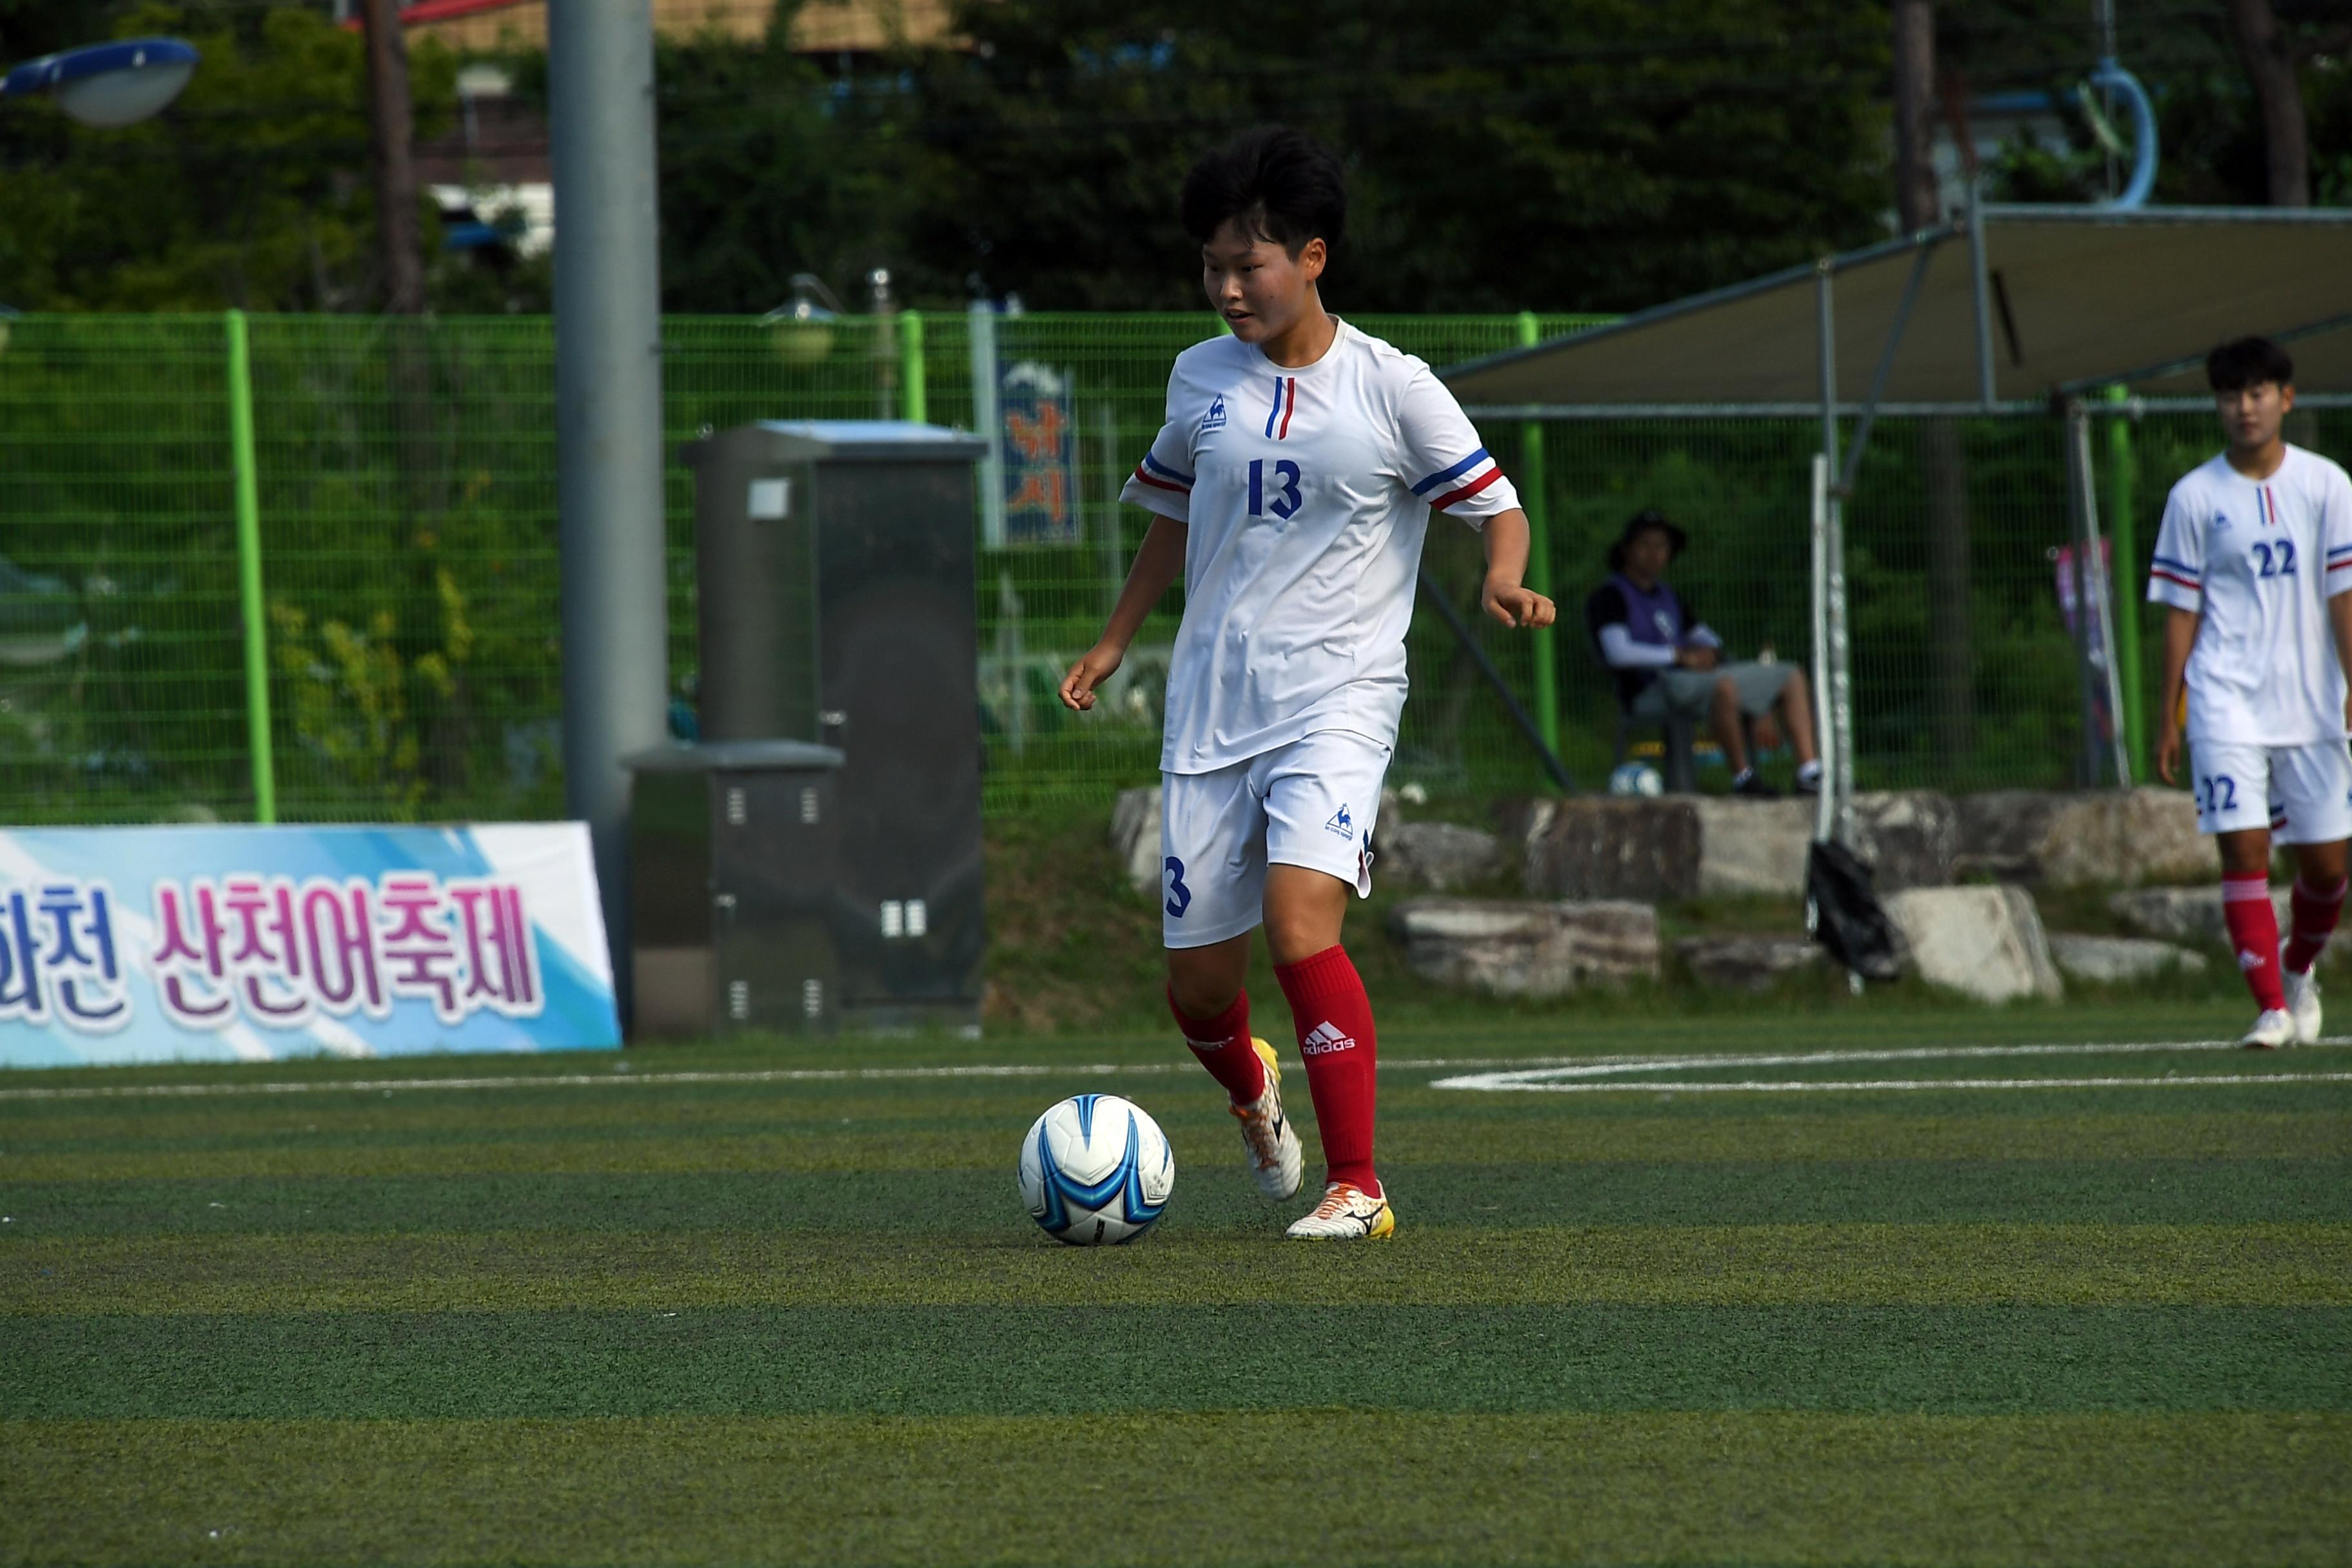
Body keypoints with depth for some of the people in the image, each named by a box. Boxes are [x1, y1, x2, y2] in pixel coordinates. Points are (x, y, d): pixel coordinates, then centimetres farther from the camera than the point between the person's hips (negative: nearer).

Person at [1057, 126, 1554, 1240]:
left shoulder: (1392, 389, -4)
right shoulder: (1200, 380, 9)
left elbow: (1496, 506, 1)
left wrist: (1504, 582, -20)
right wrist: (1112, 644, 20)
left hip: (1339, 697, -4)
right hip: (1211, 706, 4)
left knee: (1299, 924, -25)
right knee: (1198, 985, 4)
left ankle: (1357, 1187, -17)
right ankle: (1253, 1096, 41)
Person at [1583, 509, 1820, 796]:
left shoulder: (1669, 598, 24)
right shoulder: (1609, 597, -2)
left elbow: (1706, 637, 30)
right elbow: (1619, 653, -17)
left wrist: (1707, 649, 3)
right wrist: (1680, 656, -18)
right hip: (1649, 694, -9)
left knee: (1791, 678, 5)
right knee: (1724, 685, -40)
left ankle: (1809, 772, -5)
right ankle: (1742, 778, -33)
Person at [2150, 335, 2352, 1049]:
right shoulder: (2194, 497, 1)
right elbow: (2180, 611, 5)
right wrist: (2168, 718, 4)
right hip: (2227, 701, -1)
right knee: (2244, 849, -11)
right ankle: (2271, 1008, -6)